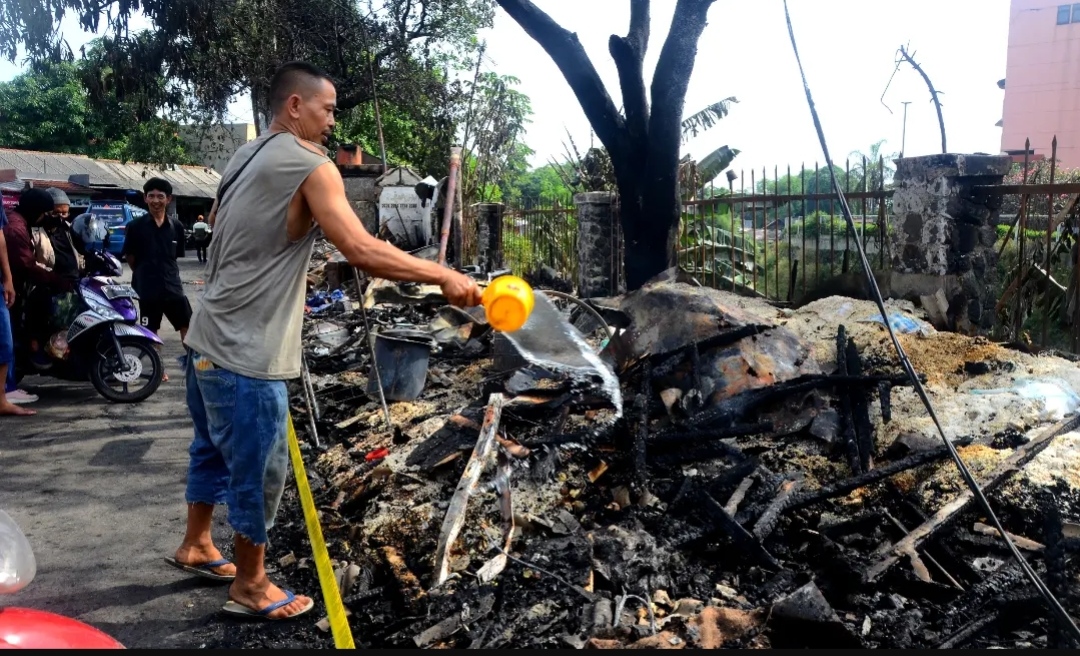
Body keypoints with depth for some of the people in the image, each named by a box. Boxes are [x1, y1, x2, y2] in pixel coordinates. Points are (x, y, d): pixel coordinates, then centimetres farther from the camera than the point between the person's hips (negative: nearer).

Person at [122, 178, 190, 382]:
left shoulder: (176, 226, 2)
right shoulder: (136, 226, -4)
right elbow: (130, 257, 3)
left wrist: (167, 273, 9)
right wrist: (144, 275, 7)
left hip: (172, 285, 2)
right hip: (147, 287, -1)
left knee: (188, 325, 0)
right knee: (150, 330, 9)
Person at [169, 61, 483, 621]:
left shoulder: (245, 156, 12)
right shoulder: (310, 166, -15)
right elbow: (361, 250, -27)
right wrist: (444, 276, -22)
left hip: (209, 338, 9)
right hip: (245, 354, -9)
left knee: (215, 451, 25)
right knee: (260, 469, 5)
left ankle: (196, 546, 43)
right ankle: (250, 587, 22)